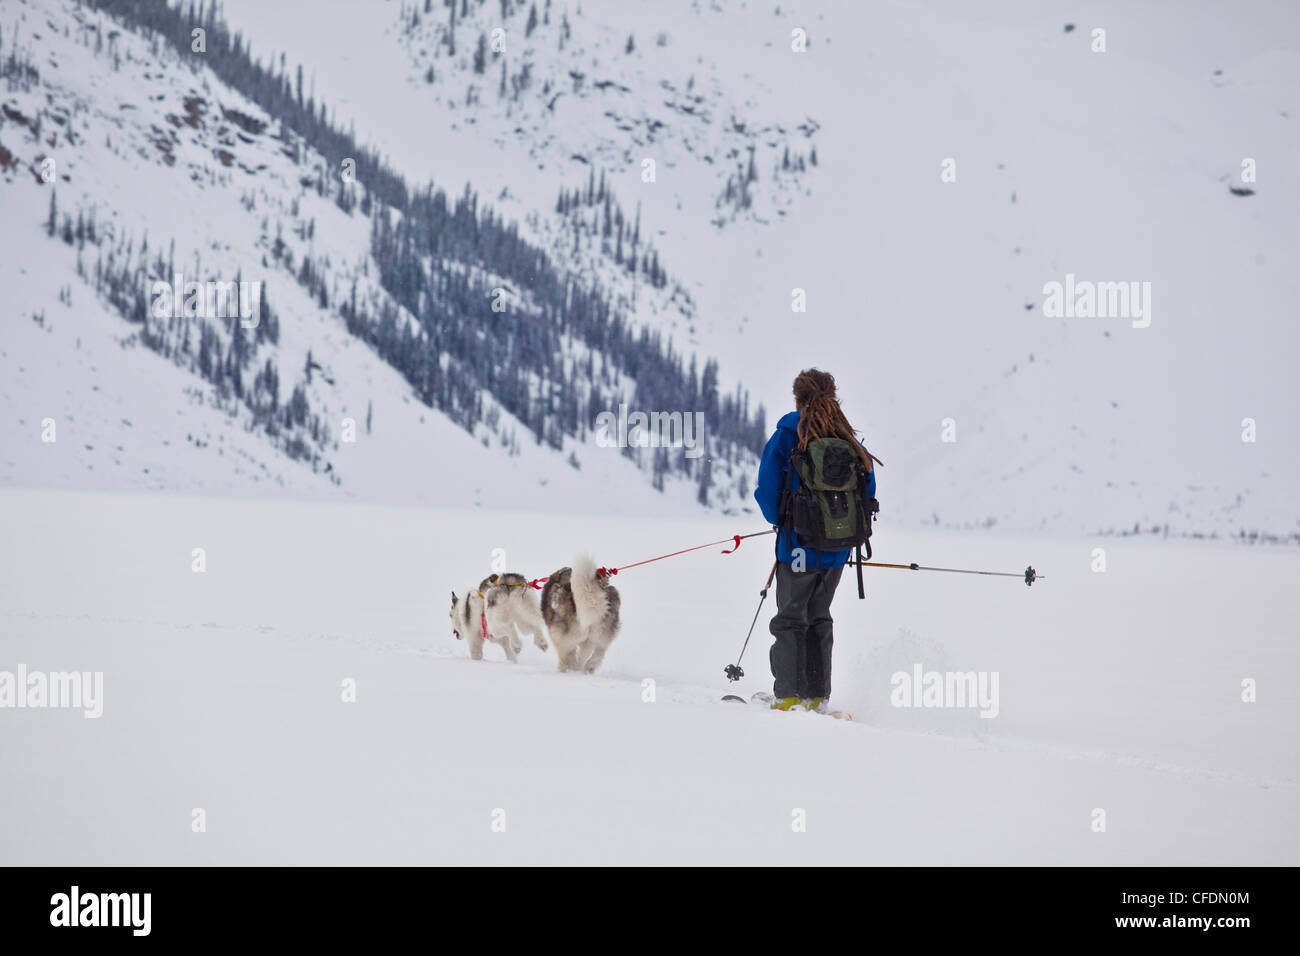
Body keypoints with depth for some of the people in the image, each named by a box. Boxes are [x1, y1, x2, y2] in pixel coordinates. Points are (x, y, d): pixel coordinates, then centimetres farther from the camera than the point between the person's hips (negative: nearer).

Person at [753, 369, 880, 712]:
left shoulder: (787, 436, -8)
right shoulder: (851, 442, 3)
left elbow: (767, 491, -9)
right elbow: (867, 492, 4)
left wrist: (779, 519, 10)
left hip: (800, 544, -4)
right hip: (838, 549, 4)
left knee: (790, 619, 4)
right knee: (819, 619, 17)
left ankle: (788, 696, -3)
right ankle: (817, 696, 16)